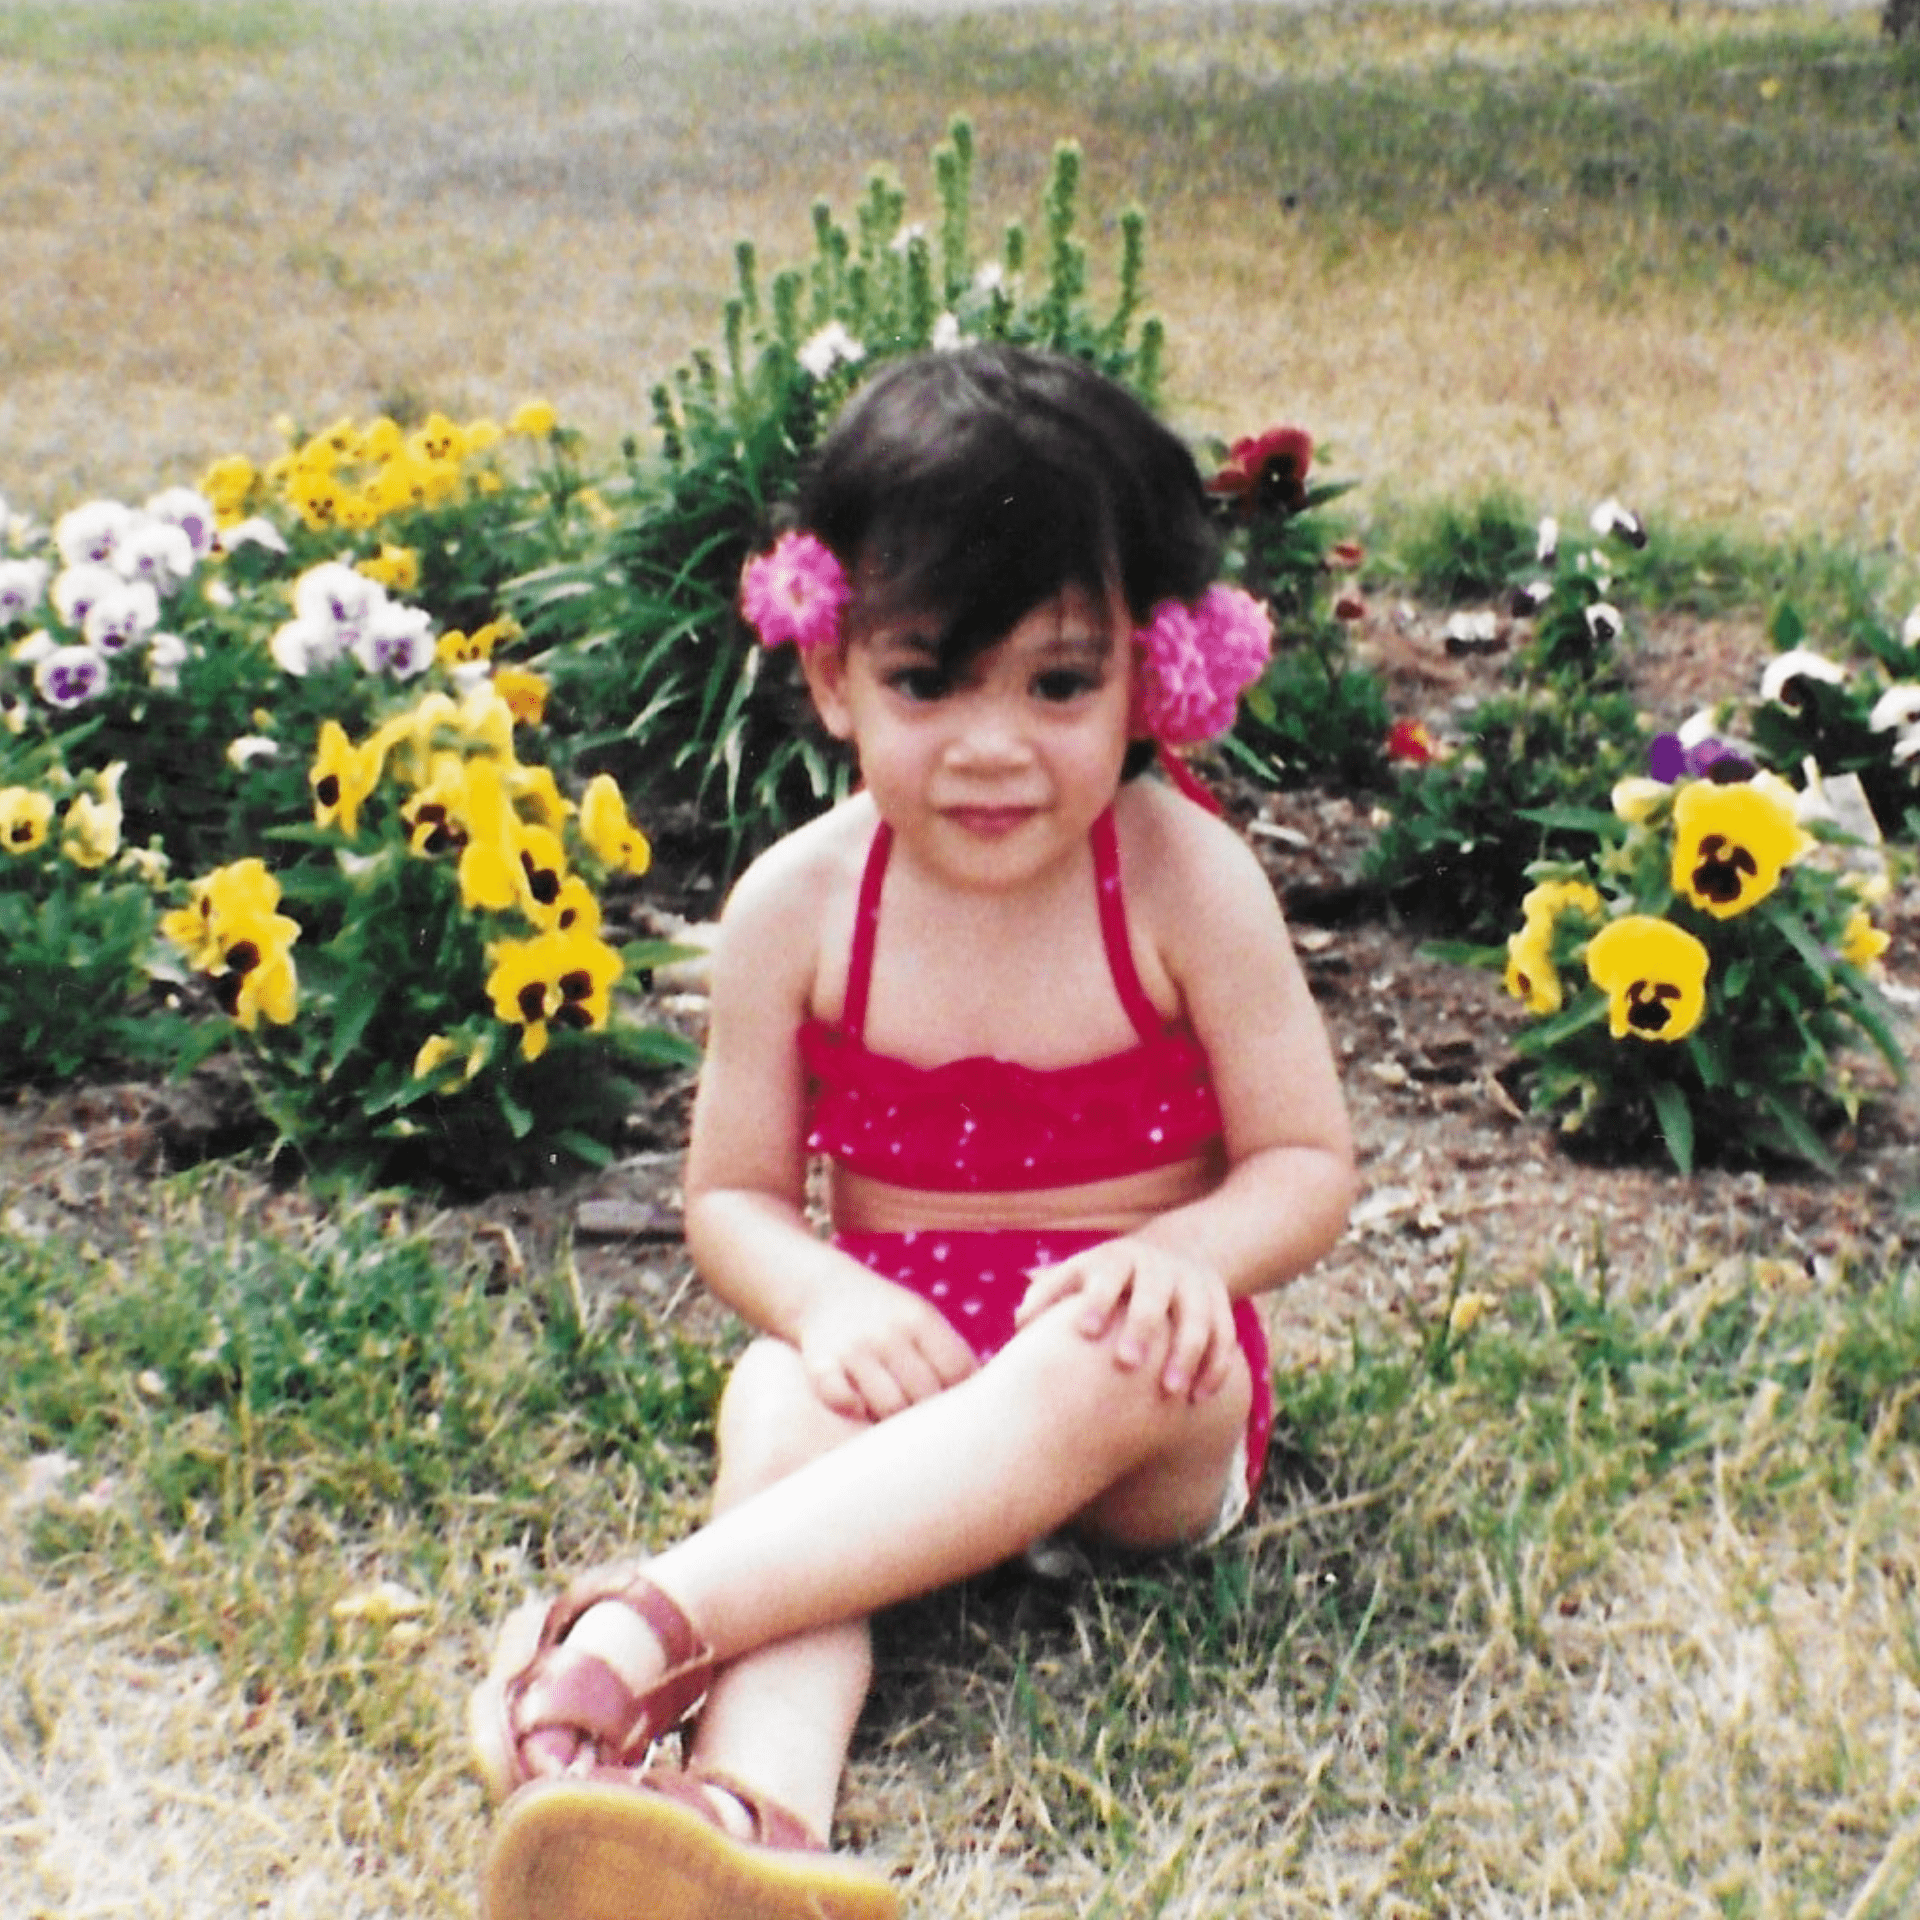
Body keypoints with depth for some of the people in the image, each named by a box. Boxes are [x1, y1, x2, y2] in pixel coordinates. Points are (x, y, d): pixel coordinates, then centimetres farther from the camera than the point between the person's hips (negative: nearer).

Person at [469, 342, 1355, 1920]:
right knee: (780, 1401, -32)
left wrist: (1187, 1250, -27)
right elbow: (734, 1193, 2)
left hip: (1145, 1393, -1)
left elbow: (1308, 1168, -4)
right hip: (901, 1353, 2)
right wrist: (827, 1298, -21)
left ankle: (641, 1629, -47)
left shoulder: (1185, 881, -9)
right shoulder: (799, 904, -5)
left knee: (1104, 1357, -36)